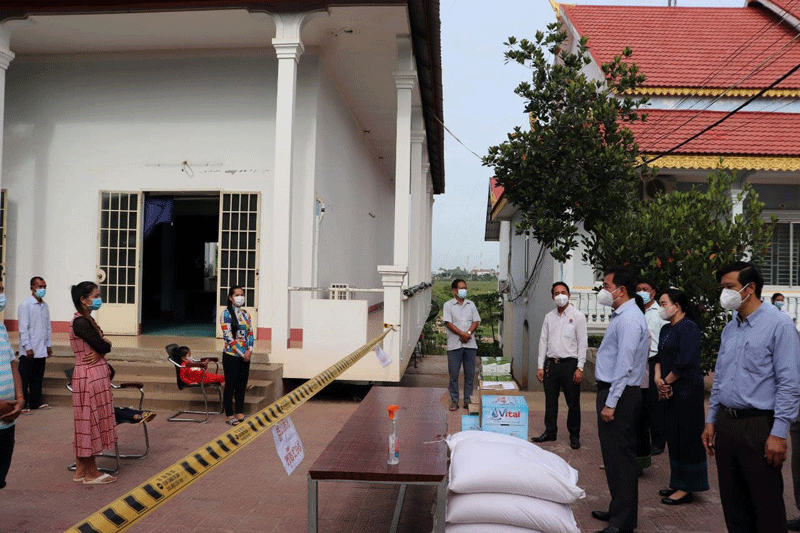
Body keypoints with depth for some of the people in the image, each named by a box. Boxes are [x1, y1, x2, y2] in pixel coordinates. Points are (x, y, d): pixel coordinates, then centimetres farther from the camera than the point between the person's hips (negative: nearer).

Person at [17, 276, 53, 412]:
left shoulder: (45, 305, 10)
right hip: (29, 351, -7)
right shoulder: (26, 305, -10)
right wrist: (28, 348, -15)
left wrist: (49, 345, 12)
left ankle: (35, 402, 23)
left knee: (38, 377, 13)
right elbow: (23, 328, -13)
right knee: (24, 378, 2)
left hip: (41, 350, 7)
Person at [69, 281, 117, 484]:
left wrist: (99, 352, -9)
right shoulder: (80, 322, -17)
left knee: (87, 423, 14)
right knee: (90, 422, 0)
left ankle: (81, 470, 24)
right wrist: (106, 344, 2)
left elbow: (103, 346, 11)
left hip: (96, 375, 10)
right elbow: (103, 346, -19)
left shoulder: (86, 319, 13)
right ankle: (91, 473, 10)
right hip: (90, 376, -10)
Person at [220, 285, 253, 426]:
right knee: (230, 385, 2)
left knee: (242, 385, 11)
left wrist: (249, 350, -6)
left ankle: (240, 413, 20)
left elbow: (250, 332, 9)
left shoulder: (245, 313, 10)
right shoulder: (226, 314, -9)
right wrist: (242, 353, -14)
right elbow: (228, 336, -14)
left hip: (245, 356, 6)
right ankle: (229, 416, 11)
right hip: (231, 355, -6)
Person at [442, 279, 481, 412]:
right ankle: (454, 401, 10)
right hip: (454, 345, -3)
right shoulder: (448, 305, 3)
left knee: (470, 374, 5)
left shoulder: (471, 305, 15)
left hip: (470, 344, 3)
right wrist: (462, 334, -16)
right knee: (454, 374, 0)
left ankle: (468, 400, 14)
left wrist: (468, 333, -10)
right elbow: (448, 323, -6)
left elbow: (476, 321, 7)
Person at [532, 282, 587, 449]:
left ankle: (574, 435, 15)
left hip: (569, 363, -4)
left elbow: (582, 343, -3)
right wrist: (540, 366, 6)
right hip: (550, 364, 4)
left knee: (573, 402, 1)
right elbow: (543, 341, 12)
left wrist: (580, 368, -10)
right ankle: (550, 431, 23)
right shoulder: (549, 317, 12)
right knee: (550, 401, 10)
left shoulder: (578, 316, 0)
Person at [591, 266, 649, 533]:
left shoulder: (629, 319, -17)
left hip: (620, 394, -10)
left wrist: (611, 403, -22)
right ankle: (619, 510, 29)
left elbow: (624, 365, -22)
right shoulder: (620, 316, 15)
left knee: (620, 457, -3)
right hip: (611, 391, 10)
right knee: (614, 455, 17)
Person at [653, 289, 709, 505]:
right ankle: (678, 483, 25)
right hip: (671, 391, 9)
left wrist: (666, 381, -11)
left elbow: (685, 361, -21)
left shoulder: (688, 327, -14)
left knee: (688, 438, -1)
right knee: (674, 438, 14)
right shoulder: (666, 329, 14)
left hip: (687, 391, -9)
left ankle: (687, 488, 8)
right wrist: (658, 378, -3)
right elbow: (660, 356, 14)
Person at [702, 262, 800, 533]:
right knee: (733, 503, 15)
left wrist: (778, 434, -16)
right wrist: (711, 421, 15)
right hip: (726, 424, 7)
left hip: (759, 426, -7)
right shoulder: (729, 329, 12)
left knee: (767, 507, 3)